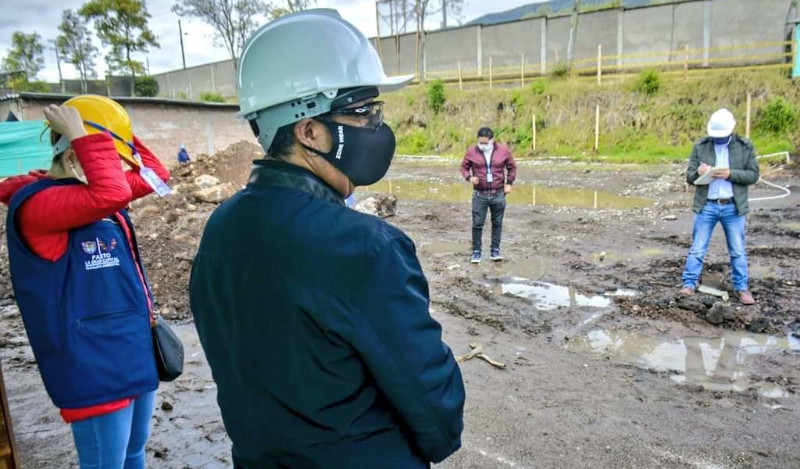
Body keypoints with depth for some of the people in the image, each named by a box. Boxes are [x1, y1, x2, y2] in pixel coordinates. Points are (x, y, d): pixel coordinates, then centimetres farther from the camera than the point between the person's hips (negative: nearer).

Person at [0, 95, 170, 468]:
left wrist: (116, 136, 4)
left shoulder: (91, 194, 10)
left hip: (137, 356, 9)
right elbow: (111, 193, -35)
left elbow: (155, 174, 16)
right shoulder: (35, 204, -18)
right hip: (95, 369, -9)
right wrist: (84, 136, -22)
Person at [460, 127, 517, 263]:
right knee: (477, 224, -1)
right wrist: (469, 177, -12)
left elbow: (512, 167, 11)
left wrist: (509, 182, 1)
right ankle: (476, 252, 11)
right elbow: (464, 167, 7)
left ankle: (495, 250, 21)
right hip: (480, 195, -1)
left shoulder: (503, 150, -1)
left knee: (497, 223, 10)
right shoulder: (471, 151, -4)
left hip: (498, 194, 1)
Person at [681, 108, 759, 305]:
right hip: (706, 206, 0)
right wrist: (698, 173, -22)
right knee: (697, 249, 3)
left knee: (738, 251, 9)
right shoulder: (700, 146, 1)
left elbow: (753, 175, -2)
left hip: (733, 207, 0)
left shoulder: (745, 146, 1)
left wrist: (730, 174, -18)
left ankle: (742, 288, 21)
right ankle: (689, 285, 10)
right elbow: (689, 176, 1)